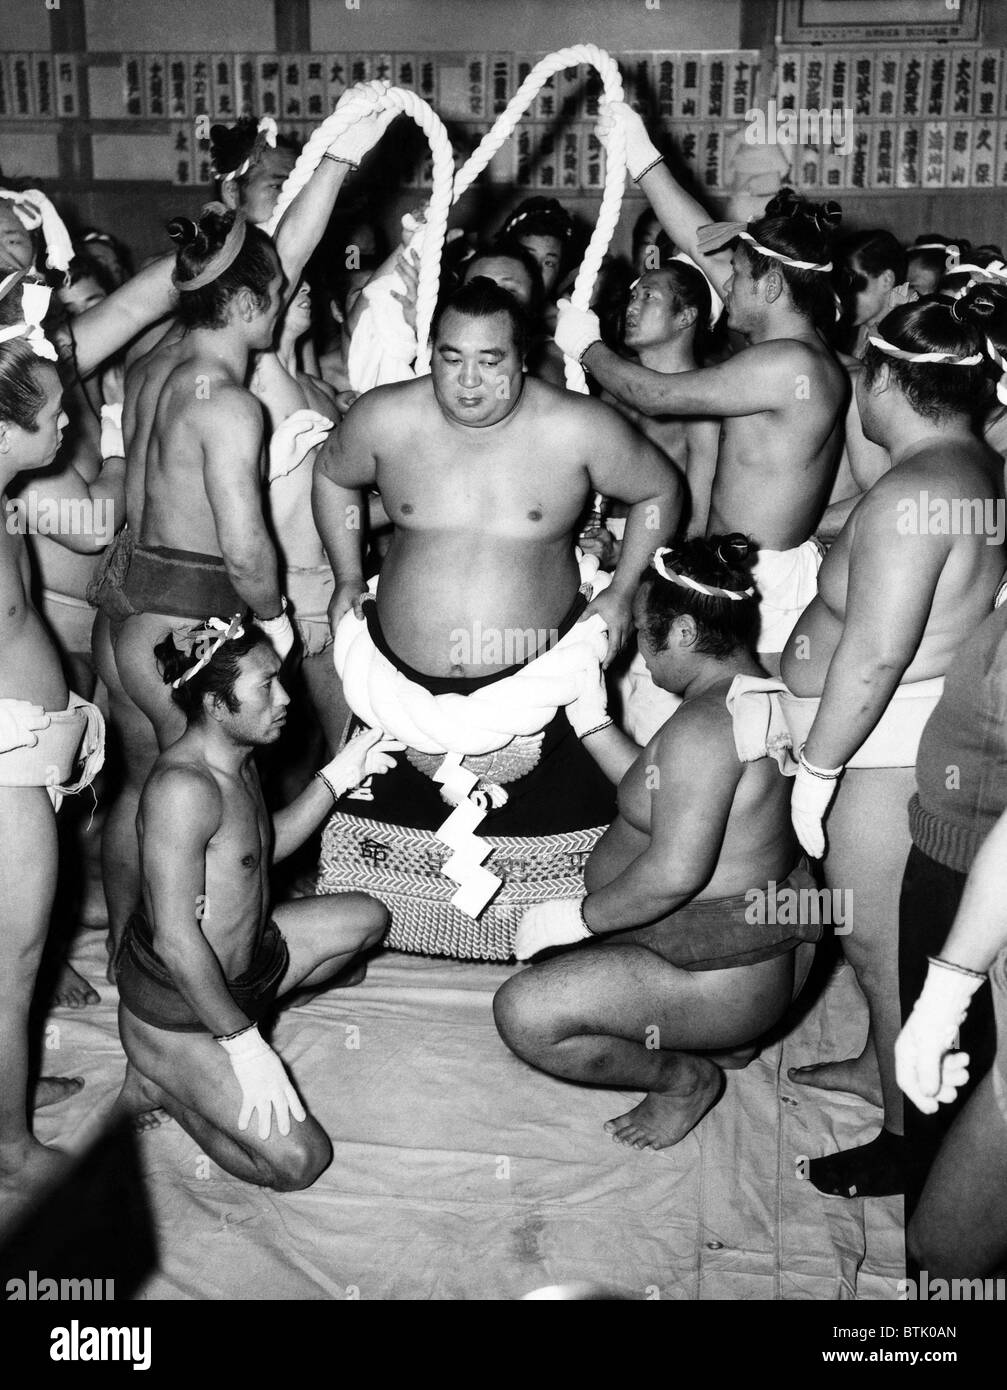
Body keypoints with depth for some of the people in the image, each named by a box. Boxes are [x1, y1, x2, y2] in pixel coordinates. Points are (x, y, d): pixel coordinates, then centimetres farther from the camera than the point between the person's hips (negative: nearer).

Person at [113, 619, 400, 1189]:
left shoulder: (239, 759, -1)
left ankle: (247, 1008, 15)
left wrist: (336, 778, 5)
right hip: (175, 1007, -9)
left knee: (367, 918, 20)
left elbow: (268, 845, 17)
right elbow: (176, 941, -30)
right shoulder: (184, 788, -32)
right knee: (299, 1160, -12)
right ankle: (159, 1080, 6)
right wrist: (243, 1045, -24)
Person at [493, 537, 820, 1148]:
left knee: (523, 1014, -17)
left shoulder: (703, 725, -27)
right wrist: (590, 713, 8)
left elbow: (673, 873, -30)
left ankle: (685, 1077, 4)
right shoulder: (762, 695, 5)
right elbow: (654, 790, 13)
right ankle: (726, 1039, 22)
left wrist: (578, 917, -18)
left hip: (724, 975, -11)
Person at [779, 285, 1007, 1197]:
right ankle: (883, 1064, 45)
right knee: (884, 929, 25)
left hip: (890, 752, -10)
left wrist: (817, 765, -19)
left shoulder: (915, 489, -23)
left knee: (881, 942, 4)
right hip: (914, 741, 10)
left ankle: (911, 1139, 20)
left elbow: (875, 654, -27)